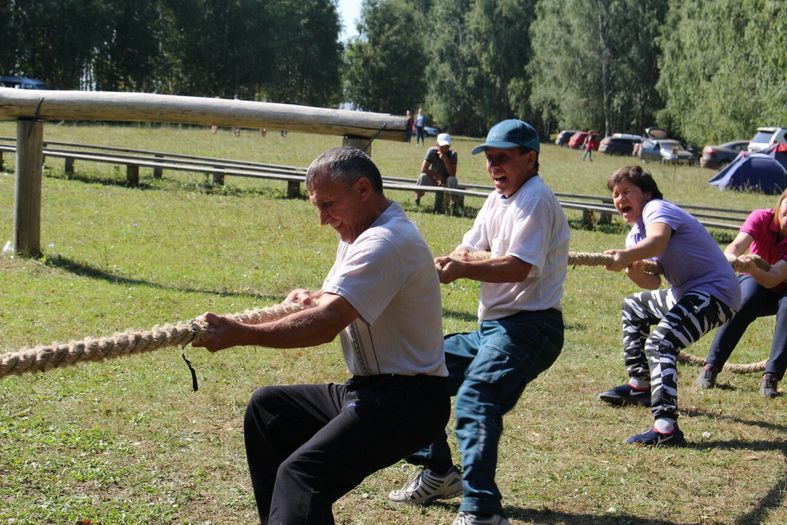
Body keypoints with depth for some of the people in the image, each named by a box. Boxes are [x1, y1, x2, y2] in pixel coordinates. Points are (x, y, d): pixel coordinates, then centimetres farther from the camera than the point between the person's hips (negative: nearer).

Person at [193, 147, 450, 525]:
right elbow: (333, 303, 28)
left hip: (406, 401, -11)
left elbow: (326, 325, -29)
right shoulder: (361, 234, 14)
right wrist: (311, 298, 6)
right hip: (371, 391, 11)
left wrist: (241, 335, -28)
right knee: (266, 407, 19)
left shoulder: (386, 242, -20)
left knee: (302, 473, -28)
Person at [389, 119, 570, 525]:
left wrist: (463, 270, -32)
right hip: (491, 327, 10)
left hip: (528, 327, -10)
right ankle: (438, 473, 25)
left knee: (475, 397, -31)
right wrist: (448, 262, -13)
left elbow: (520, 267, -23)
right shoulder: (497, 200, 18)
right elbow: (468, 251, 10)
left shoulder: (535, 199, -11)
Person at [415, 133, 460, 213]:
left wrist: (445, 160, -32)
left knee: (452, 180, -34)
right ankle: (417, 200, -8)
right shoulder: (432, 151, -14)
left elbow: (452, 174, -23)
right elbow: (423, 169, -20)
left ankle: (454, 204, -19)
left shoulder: (453, 154, -14)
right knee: (423, 176, -30)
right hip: (434, 180, 1)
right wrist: (437, 175, -21)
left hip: (446, 182, -1)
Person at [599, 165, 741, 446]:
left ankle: (666, 428, -41)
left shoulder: (656, 208, -13)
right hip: (687, 292, 11)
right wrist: (634, 272, -19)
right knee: (634, 306, 31)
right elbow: (654, 282, 4)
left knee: (660, 343, -29)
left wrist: (626, 255, -57)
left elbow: (658, 241, -38)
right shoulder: (636, 234, 15)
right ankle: (640, 385, 39)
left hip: (716, 291, -11)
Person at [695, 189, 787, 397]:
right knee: (744, 303, -33)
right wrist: (730, 257, -61)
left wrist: (754, 270, -55)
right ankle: (711, 366, -27)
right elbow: (738, 244, -38)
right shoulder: (761, 218, -20)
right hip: (753, 283, 1)